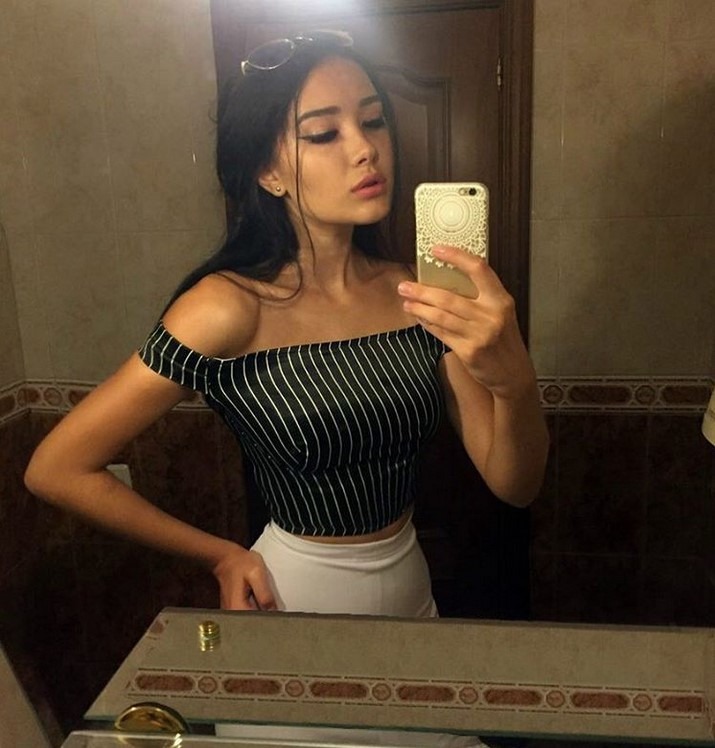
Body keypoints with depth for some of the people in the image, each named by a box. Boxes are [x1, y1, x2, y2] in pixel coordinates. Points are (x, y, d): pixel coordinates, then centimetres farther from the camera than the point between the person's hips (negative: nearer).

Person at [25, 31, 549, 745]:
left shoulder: (417, 292, -8)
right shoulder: (232, 308, -22)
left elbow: (514, 485, -10)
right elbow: (56, 469, -16)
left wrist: (514, 379, -31)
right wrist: (223, 555, -8)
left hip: (414, 587, 5)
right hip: (297, 602, -4)